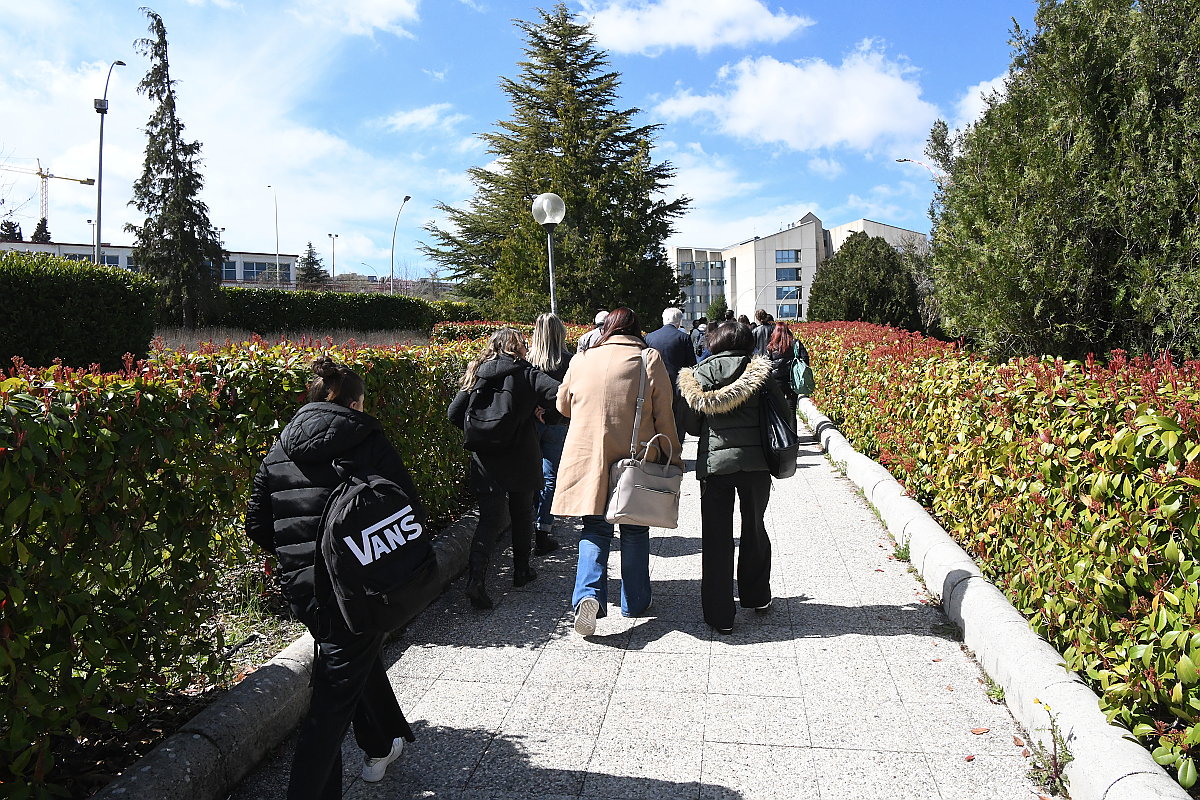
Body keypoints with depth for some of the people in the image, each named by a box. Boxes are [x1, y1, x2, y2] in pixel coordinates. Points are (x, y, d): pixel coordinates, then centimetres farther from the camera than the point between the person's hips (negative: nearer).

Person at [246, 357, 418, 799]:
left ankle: (381, 745, 47)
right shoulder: (367, 441, -8)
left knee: (359, 658, 28)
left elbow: (258, 526, 7)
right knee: (334, 696, 4)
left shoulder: (279, 450, 6)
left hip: (302, 589, 6)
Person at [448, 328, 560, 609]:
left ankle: (476, 577, -14)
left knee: (490, 518, 3)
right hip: (521, 460, -2)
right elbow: (560, 395, -21)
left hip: (485, 460, 2)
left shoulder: (476, 375, 3)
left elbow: (454, 413, 1)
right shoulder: (527, 373, -6)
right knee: (522, 514, 17)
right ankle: (521, 570, 29)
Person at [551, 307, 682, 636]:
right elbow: (664, 414, -3)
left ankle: (589, 593, -11)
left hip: (588, 457, 1)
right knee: (635, 530, 14)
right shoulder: (649, 359, -3)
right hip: (635, 460, -1)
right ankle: (634, 602, 23)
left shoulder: (581, 361, 4)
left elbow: (563, 406, 17)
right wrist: (673, 455, 6)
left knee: (595, 529, 9)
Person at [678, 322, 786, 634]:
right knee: (754, 530, 21)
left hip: (715, 461, -1)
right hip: (756, 461, 2)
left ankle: (720, 616, 9)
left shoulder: (703, 372, 0)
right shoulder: (762, 370, 2)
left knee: (716, 539, 6)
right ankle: (757, 597, 36)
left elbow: (690, 424, 0)